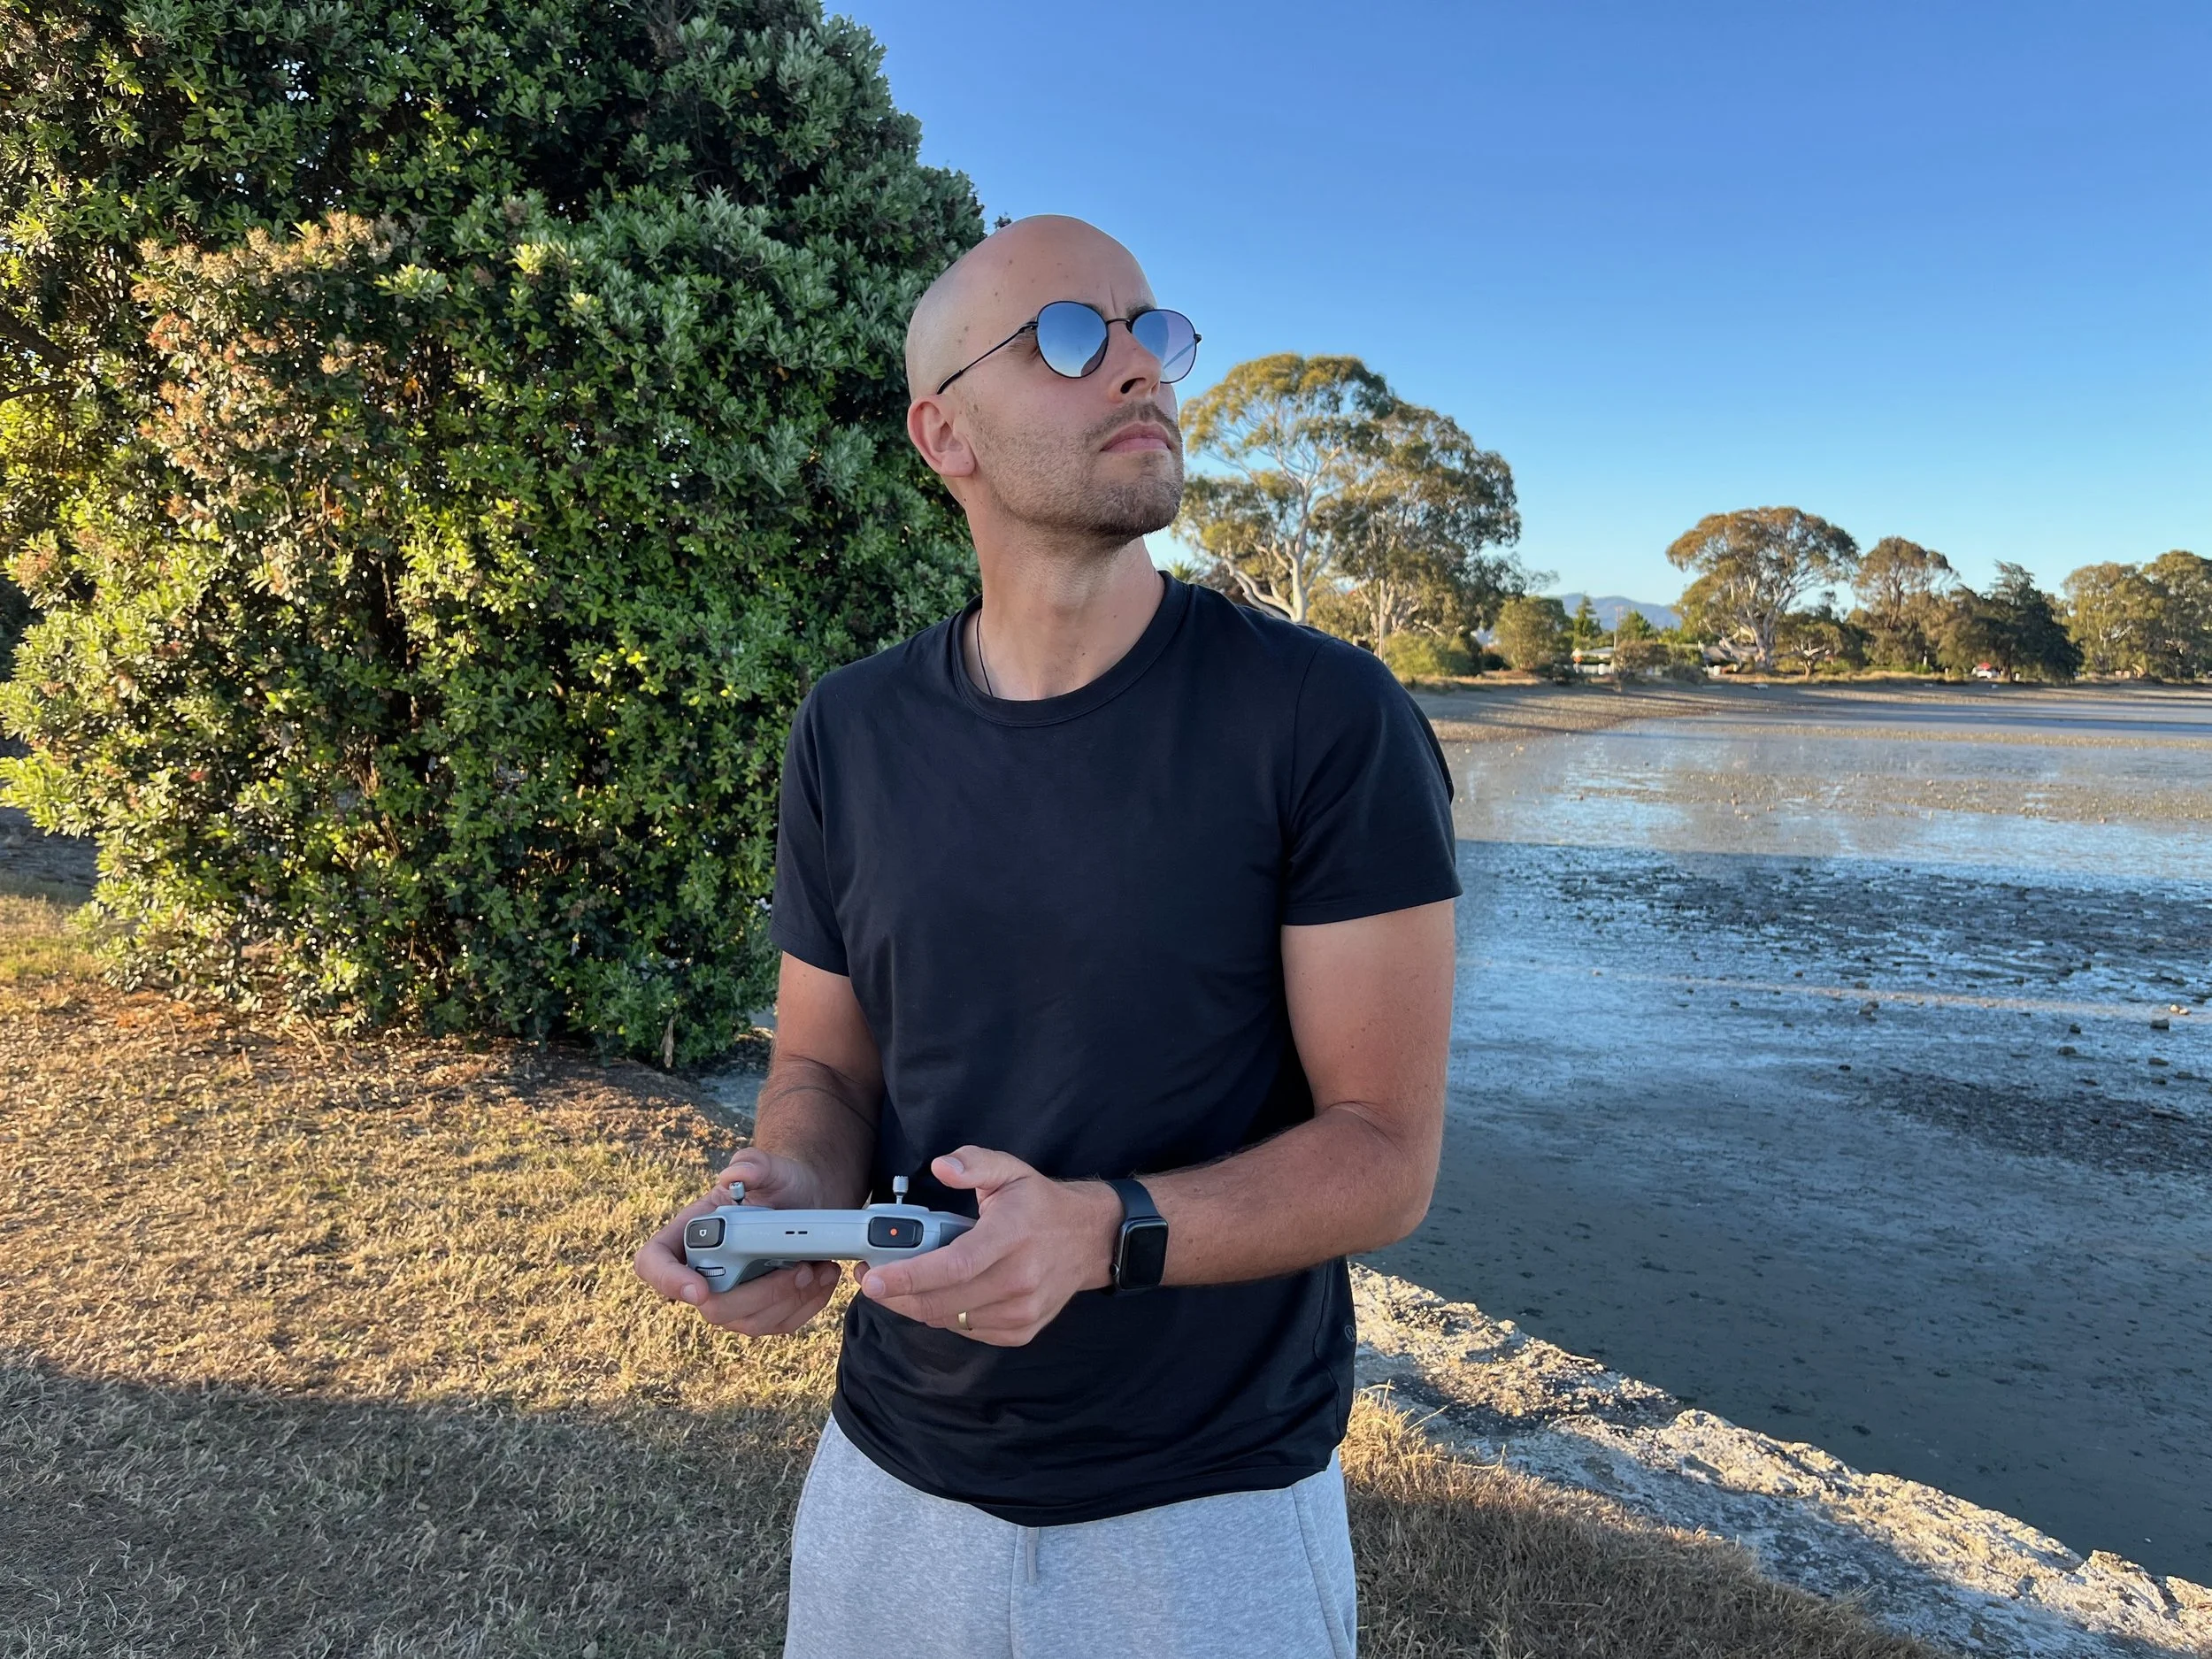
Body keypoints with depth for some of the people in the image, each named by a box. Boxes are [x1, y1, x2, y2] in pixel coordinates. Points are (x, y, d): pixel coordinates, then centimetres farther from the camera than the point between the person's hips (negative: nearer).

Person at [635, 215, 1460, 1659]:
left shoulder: (1331, 716, -15)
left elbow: (1387, 1157, -14)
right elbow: (827, 1064, 6)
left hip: (1209, 1500, -3)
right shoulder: (852, 732, -2)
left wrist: (1104, 1234, -30)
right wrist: (796, 1194, -16)